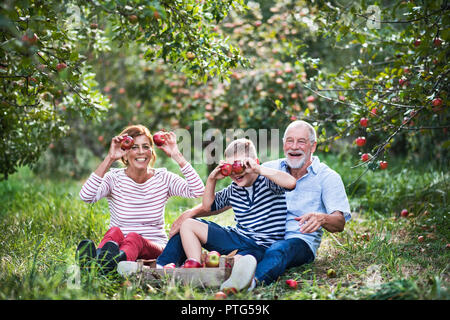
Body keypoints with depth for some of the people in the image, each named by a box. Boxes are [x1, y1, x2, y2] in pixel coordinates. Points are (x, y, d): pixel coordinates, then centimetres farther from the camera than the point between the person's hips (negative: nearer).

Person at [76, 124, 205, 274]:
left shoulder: (163, 179, 3)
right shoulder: (114, 179, 0)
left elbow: (198, 191, -14)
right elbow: (86, 196, -21)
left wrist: (176, 155, -13)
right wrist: (109, 159, -25)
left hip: (155, 248, 0)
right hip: (118, 244, 0)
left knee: (133, 238, -34)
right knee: (114, 232, -34)